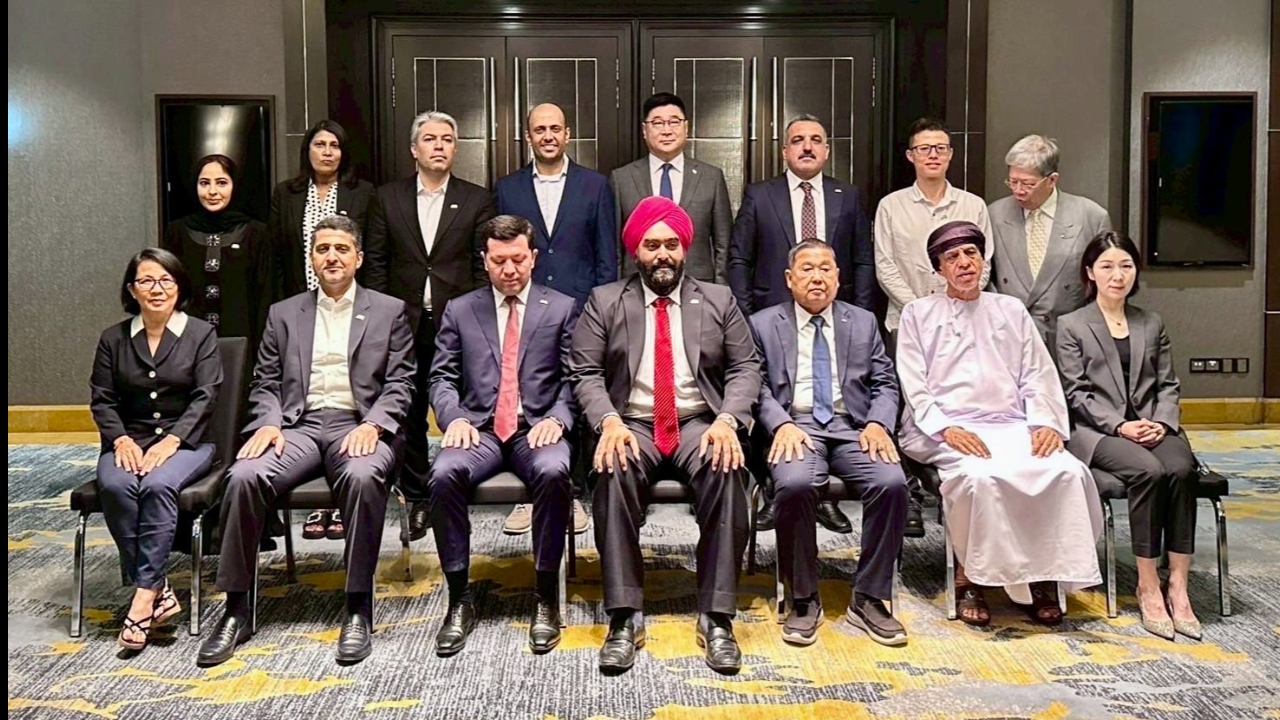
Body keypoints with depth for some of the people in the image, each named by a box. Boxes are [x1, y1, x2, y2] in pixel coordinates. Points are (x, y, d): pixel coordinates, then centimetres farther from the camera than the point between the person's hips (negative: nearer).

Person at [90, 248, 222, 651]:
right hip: (129, 441, 3)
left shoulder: (201, 335, 4)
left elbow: (205, 397, -5)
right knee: (115, 486, -30)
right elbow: (102, 399, 7)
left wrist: (171, 441, -18)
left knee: (158, 484, -33)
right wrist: (121, 440, -11)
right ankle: (157, 589, -24)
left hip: (186, 441, -2)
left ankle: (144, 596, -30)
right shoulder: (113, 339, 12)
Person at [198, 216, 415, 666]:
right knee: (244, 477, -27)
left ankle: (358, 608, -25)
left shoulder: (388, 311, 12)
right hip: (298, 426, 3)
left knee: (362, 476, -37)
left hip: (359, 426, -2)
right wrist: (268, 422, -5)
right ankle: (237, 609, -14)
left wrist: (373, 425, -13)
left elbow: (400, 383, 5)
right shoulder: (284, 314, 20)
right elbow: (265, 383, 16)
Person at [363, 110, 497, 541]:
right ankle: (417, 501, 17)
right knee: (409, 416, 6)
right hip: (404, 325, 2)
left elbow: (485, 265, 3)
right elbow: (375, 264, 8)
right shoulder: (387, 199, 9)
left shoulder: (477, 200, 6)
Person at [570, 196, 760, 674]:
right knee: (614, 472, -34)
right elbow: (586, 373, 3)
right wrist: (608, 420, -17)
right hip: (632, 425, 0)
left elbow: (745, 368, 7)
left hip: (700, 424, 1)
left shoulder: (718, 300, 14)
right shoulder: (605, 302, 11)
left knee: (727, 471, -32)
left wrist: (728, 420, -12)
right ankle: (625, 617, -26)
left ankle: (717, 618, -25)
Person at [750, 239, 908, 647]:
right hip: (795, 425, -2)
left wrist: (878, 423, -5)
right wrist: (782, 424, -13)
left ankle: (868, 599, -10)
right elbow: (758, 386, 5)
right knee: (795, 484, -34)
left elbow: (885, 384, 15)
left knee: (892, 483, -27)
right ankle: (803, 600, -14)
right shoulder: (763, 325, 13)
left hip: (852, 426, 2)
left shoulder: (863, 323, 20)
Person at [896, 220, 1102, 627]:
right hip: (946, 431, -3)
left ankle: (1042, 575, -13)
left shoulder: (1012, 311, 21)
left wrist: (1046, 423, -4)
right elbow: (914, 387, 2)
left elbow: (1038, 376, 15)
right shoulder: (918, 314, 12)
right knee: (980, 475, -35)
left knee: (1066, 470, -25)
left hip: (1011, 427, 3)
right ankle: (968, 577, -15)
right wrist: (946, 428, -14)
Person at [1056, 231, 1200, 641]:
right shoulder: (1072, 326, 7)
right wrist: (1119, 426, -14)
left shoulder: (1151, 325, 21)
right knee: (1148, 471, -32)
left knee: (1182, 469, -29)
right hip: (1096, 431, -3)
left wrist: (1162, 423, -6)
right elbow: (1076, 393, -1)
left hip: (1153, 429, 4)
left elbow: (1168, 385, 15)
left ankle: (1178, 587, -26)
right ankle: (1148, 587, -23)